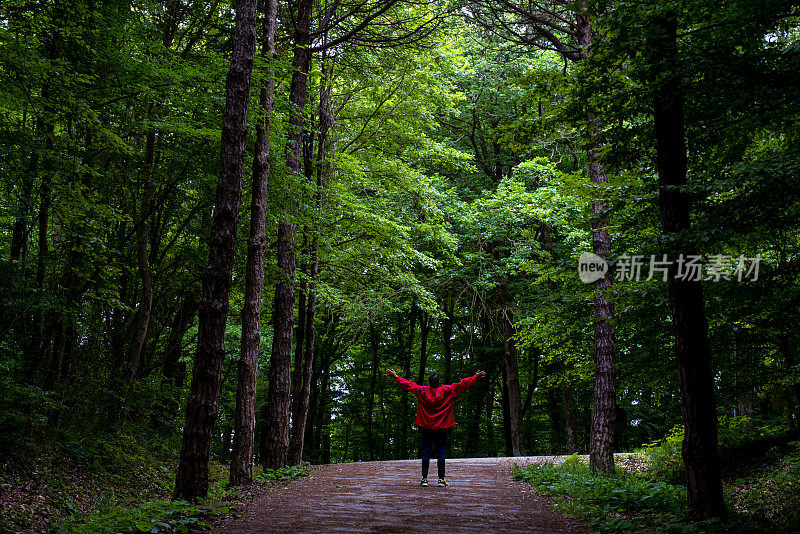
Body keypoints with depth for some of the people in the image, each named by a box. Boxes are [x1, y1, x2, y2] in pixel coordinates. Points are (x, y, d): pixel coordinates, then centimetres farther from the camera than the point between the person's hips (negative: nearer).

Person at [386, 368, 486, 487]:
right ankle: (441, 479, 1)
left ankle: (424, 478, 2)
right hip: (442, 428, -1)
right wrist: (475, 377, 1)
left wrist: (396, 377, 12)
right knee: (441, 452, 4)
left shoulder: (422, 391, -3)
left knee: (425, 452, 5)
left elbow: (408, 384, 3)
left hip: (426, 428, 1)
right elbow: (462, 384, -4)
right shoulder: (447, 391, -6)